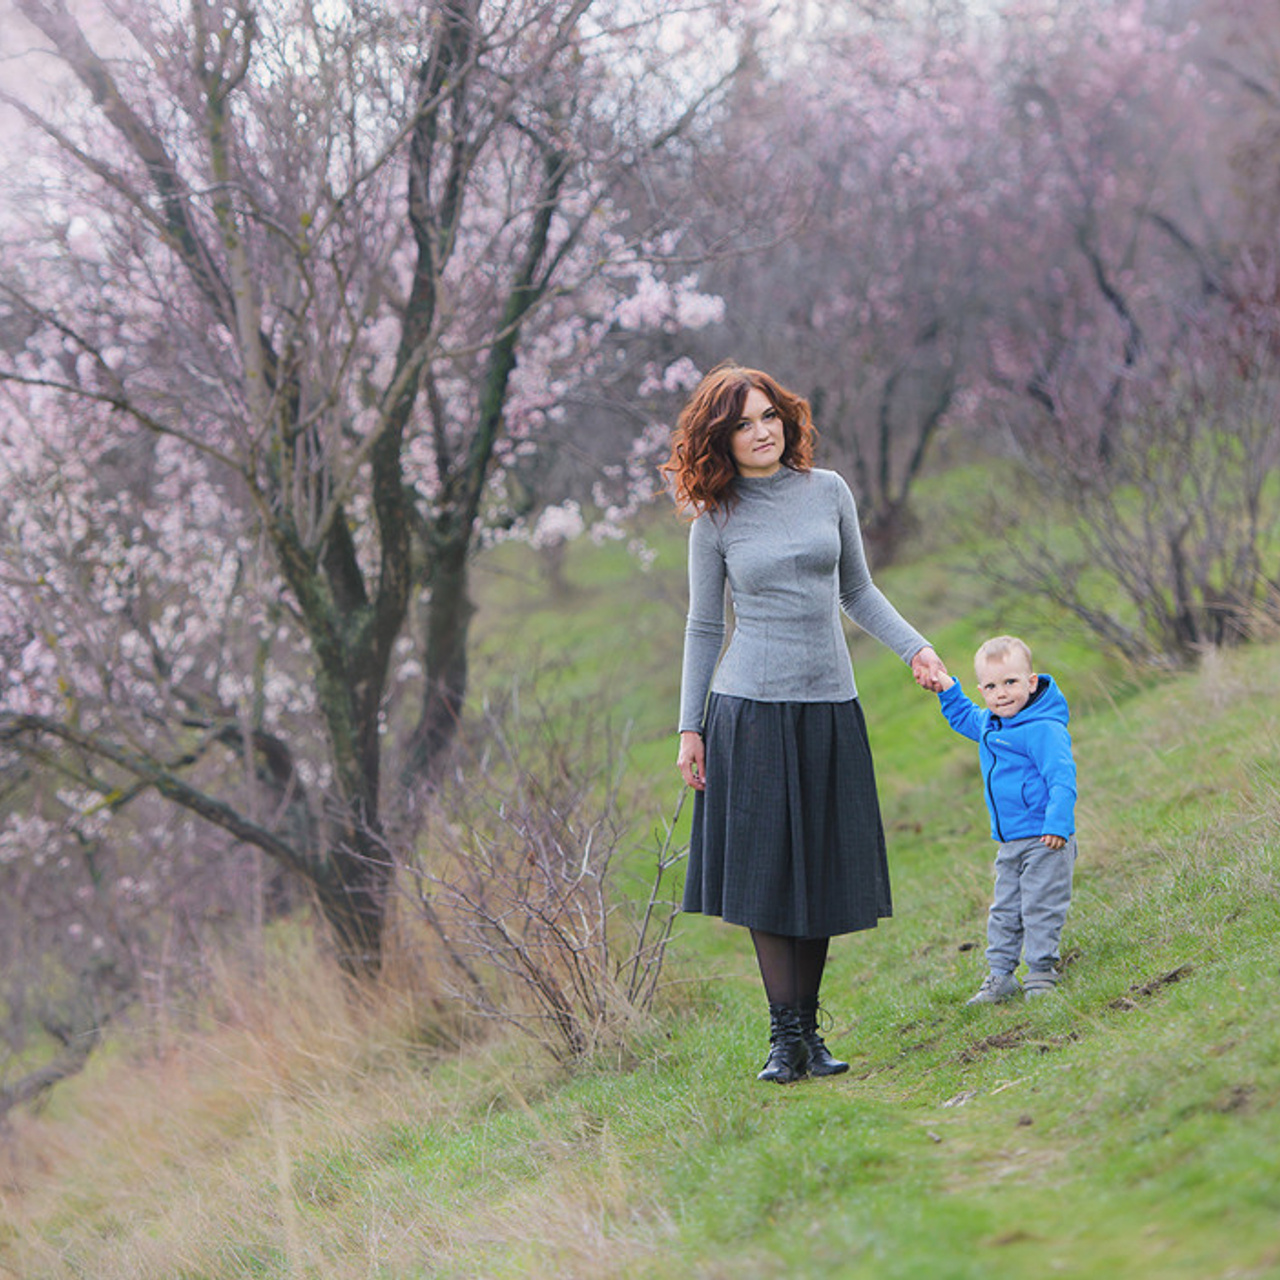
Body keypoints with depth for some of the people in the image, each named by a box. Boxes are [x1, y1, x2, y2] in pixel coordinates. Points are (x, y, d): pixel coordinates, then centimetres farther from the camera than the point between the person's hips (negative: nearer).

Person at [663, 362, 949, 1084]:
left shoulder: (828, 491, 6)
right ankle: (785, 1033, 1)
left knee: (823, 870, 3)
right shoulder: (716, 520, 0)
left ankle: (809, 1029, 11)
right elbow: (704, 628, 6)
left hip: (829, 706, 3)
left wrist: (915, 647, 5)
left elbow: (857, 592, 17)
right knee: (766, 871, -4)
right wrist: (691, 728, 4)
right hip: (752, 707, -3)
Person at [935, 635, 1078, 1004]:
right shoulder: (989, 724, 9)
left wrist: (1057, 823, -29)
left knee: (1040, 907, -5)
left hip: (1044, 841, -9)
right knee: (1004, 910, 13)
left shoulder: (1044, 729, -18)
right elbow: (963, 718, 33)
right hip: (1009, 843, 9)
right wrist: (948, 692, 18)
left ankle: (1041, 973, 4)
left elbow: (1061, 777, -22)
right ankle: (1000, 976, 19)